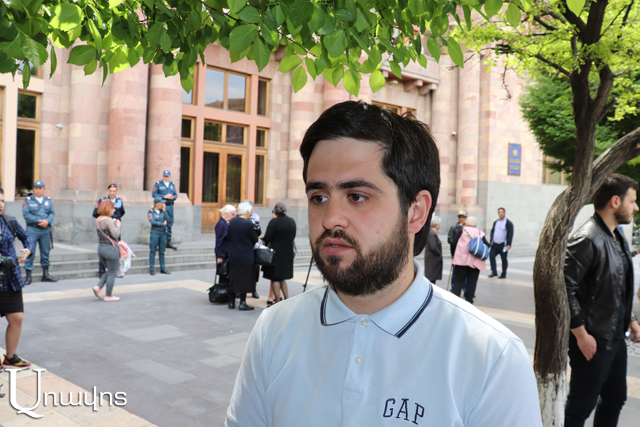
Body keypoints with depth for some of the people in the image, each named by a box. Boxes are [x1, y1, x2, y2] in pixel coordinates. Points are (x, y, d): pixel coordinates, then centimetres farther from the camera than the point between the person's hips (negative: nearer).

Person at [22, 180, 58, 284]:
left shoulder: (48, 200, 10)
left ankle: (45, 274, 21)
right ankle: (28, 276, 5)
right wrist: (39, 221, -15)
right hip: (32, 229, -3)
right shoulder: (28, 200, 0)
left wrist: (47, 221, -15)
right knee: (30, 253, -3)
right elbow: (26, 214, -9)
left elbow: (52, 213, 4)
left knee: (45, 252, 10)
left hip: (45, 230, 4)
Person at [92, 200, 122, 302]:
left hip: (100, 248, 8)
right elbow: (116, 235, -20)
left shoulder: (97, 220, 9)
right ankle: (108, 296, 10)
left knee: (110, 271, 22)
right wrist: (118, 226, -4)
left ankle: (98, 287, 8)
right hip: (111, 249, -8)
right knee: (112, 273, 4)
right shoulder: (109, 220, -17)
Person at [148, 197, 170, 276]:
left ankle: (163, 268, 15)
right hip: (155, 232, -5)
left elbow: (167, 220, 1)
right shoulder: (151, 212, -1)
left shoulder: (163, 211, 12)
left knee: (162, 251, 9)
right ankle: (152, 269, 5)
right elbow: (153, 222, -13)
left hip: (163, 233, 5)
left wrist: (164, 211, -2)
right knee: (153, 251, 0)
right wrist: (163, 224, -5)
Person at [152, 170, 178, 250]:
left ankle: (168, 242, 15)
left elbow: (176, 195, 16)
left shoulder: (172, 185, 17)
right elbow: (154, 194, -7)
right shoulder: (158, 184, 2)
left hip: (170, 206, 5)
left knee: (170, 224, 8)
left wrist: (173, 197, -8)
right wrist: (164, 196, -14)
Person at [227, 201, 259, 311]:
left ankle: (231, 302, 21)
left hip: (233, 256, 6)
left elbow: (228, 237, 9)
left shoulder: (232, 222, -1)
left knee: (233, 278, 14)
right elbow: (255, 239, -11)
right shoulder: (248, 224, -19)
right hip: (245, 256, -6)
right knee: (244, 279, 4)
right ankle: (242, 303, 9)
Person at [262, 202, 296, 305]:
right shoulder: (292, 221, 2)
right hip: (287, 253, 6)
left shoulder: (273, 222, -16)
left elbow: (267, 239, -15)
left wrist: (263, 239, 6)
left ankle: (277, 301, 7)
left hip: (275, 253, -6)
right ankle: (287, 298, 17)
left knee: (275, 278, 4)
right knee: (282, 278, 19)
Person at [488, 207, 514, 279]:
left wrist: (509, 244, -14)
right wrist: (491, 241, 13)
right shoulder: (495, 222, 16)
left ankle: (504, 274, 12)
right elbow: (492, 232, 21)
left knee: (504, 259, 3)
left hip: (503, 245, -5)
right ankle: (494, 272, 5)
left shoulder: (508, 223, -3)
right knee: (491, 256, -5)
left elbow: (510, 234, -8)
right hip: (494, 244, 5)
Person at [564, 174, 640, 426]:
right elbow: (566, 288, -24)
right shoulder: (587, 240, -20)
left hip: (616, 337, 9)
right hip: (591, 341, -9)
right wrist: (581, 335, -21)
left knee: (615, 400, 21)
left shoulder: (618, 238, 11)